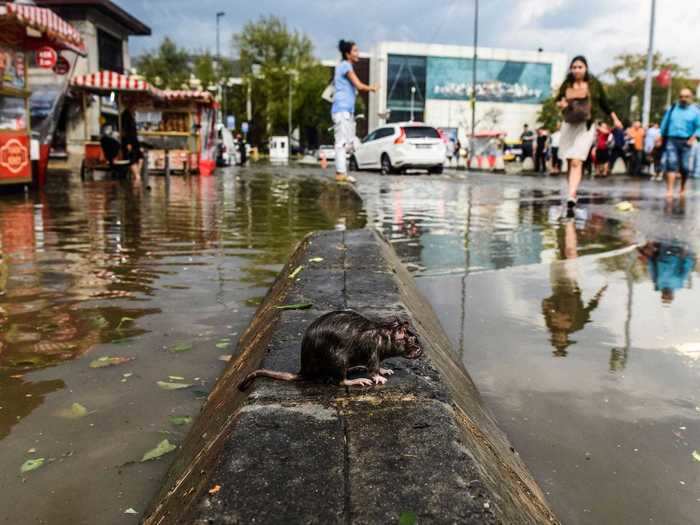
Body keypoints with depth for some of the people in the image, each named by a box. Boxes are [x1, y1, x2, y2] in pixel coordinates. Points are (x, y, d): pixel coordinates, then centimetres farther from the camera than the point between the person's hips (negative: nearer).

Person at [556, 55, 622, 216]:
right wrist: (561, 103, -6)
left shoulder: (594, 84, -2)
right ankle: (572, 195, 23)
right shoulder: (566, 84, 2)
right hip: (569, 125, 3)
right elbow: (558, 100, 17)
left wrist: (615, 119, 14)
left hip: (586, 126, -3)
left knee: (576, 162, -18)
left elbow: (604, 103, 10)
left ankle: (571, 199, -27)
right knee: (570, 163, 9)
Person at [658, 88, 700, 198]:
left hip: (685, 142, 0)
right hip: (671, 140, 1)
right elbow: (665, 123, 17)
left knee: (684, 166, 3)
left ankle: (683, 188, 26)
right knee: (671, 163, -14)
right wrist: (661, 137, 12)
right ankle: (669, 190, -19)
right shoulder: (672, 109, 12)